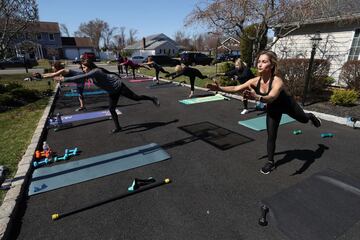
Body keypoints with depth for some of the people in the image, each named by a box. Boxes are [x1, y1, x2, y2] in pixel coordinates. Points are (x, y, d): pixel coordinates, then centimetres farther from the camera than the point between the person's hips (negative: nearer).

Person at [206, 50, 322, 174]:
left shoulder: (277, 81, -42)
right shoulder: (255, 81, -27)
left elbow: (271, 97, -61)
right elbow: (236, 88, -31)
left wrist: (257, 97, -81)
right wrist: (220, 88, -45)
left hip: (288, 105, -3)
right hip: (273, 109, 3)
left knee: (304, 119, 27)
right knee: (271, 135, 3)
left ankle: (311, 116, 66)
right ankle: (270, 162, 20)